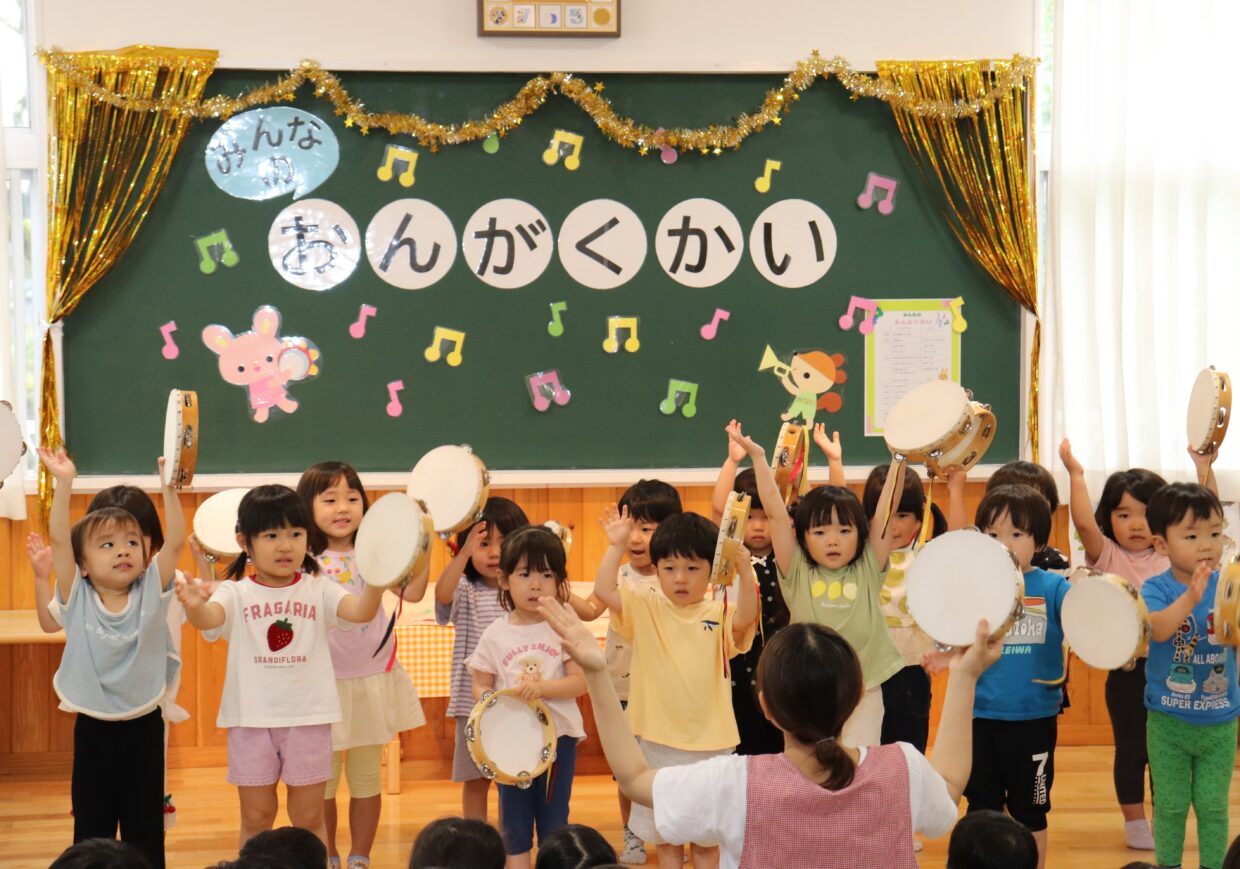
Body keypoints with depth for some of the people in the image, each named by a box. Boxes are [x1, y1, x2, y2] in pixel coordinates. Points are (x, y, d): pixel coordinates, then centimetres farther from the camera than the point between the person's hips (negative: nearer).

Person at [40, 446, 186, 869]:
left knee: (146, 831, 10)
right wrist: (64, 482, -22)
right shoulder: (77, 598, -4)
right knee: (91, 832, 9)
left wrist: (168, 485, -22)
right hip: (93, 730, 0)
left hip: (144, 727, 0)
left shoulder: (151, 592, -3)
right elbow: (59, 539, -14)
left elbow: (175, 540, -12)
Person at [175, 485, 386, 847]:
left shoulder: (318, 590, 1)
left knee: (308, 818, 9)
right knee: (256, 818, 11)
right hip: (251, 720, 0)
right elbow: (211, 618, -22)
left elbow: (361, 612, -14)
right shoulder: (236, 593, -2)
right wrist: (195, 607, -47)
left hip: (308, 718, 0)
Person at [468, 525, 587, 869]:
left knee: (554, 821, 9)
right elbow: (481, 685, 3)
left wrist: (542, 687, -25)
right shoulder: (495, 634, -1)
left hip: (558, 736, -1)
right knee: (514, 822, 9)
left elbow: (580, 682, -9)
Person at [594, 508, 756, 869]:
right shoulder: (646, 609, 0)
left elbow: (744, 618, -25)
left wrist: (745, 572, -38)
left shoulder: (719, 613, -4)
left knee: (705, 839, 13)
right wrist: (616, 545, -19)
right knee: (665, 837, 14)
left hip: (710, 744, -1)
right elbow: (603, 589, -11)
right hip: (658, 741, 1)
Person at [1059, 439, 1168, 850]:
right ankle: (1134, 820, 19)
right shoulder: (1106, 555, -4)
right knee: (1131, 747, 7)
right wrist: (1076, 474, -27)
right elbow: (1083, 522, -21)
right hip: (1126, 667, -2)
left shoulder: (1171, 559, 4)